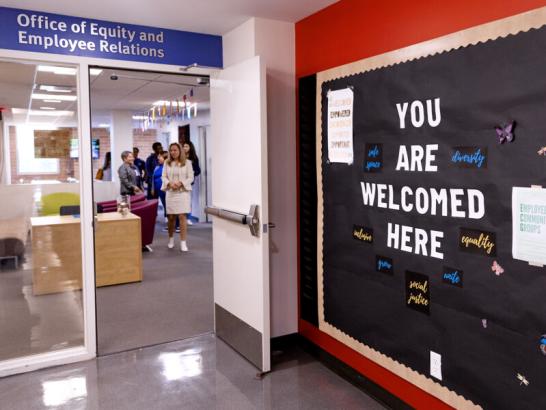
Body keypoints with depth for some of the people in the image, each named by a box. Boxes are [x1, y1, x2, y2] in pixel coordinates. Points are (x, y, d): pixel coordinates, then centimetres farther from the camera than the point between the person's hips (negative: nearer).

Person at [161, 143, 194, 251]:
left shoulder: (187, 162, 1)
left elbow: (190, 178, -2)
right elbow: (163, 177, 6)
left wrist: (180, 183, -17)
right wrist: (170, 183, -14)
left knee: (182, 216, -7)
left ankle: (183, 242, -3)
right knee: (171, 217, 7)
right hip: (170, 192, 2)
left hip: (183, 192, -2)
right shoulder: (167, 163, 8)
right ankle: (171, 239, 28)